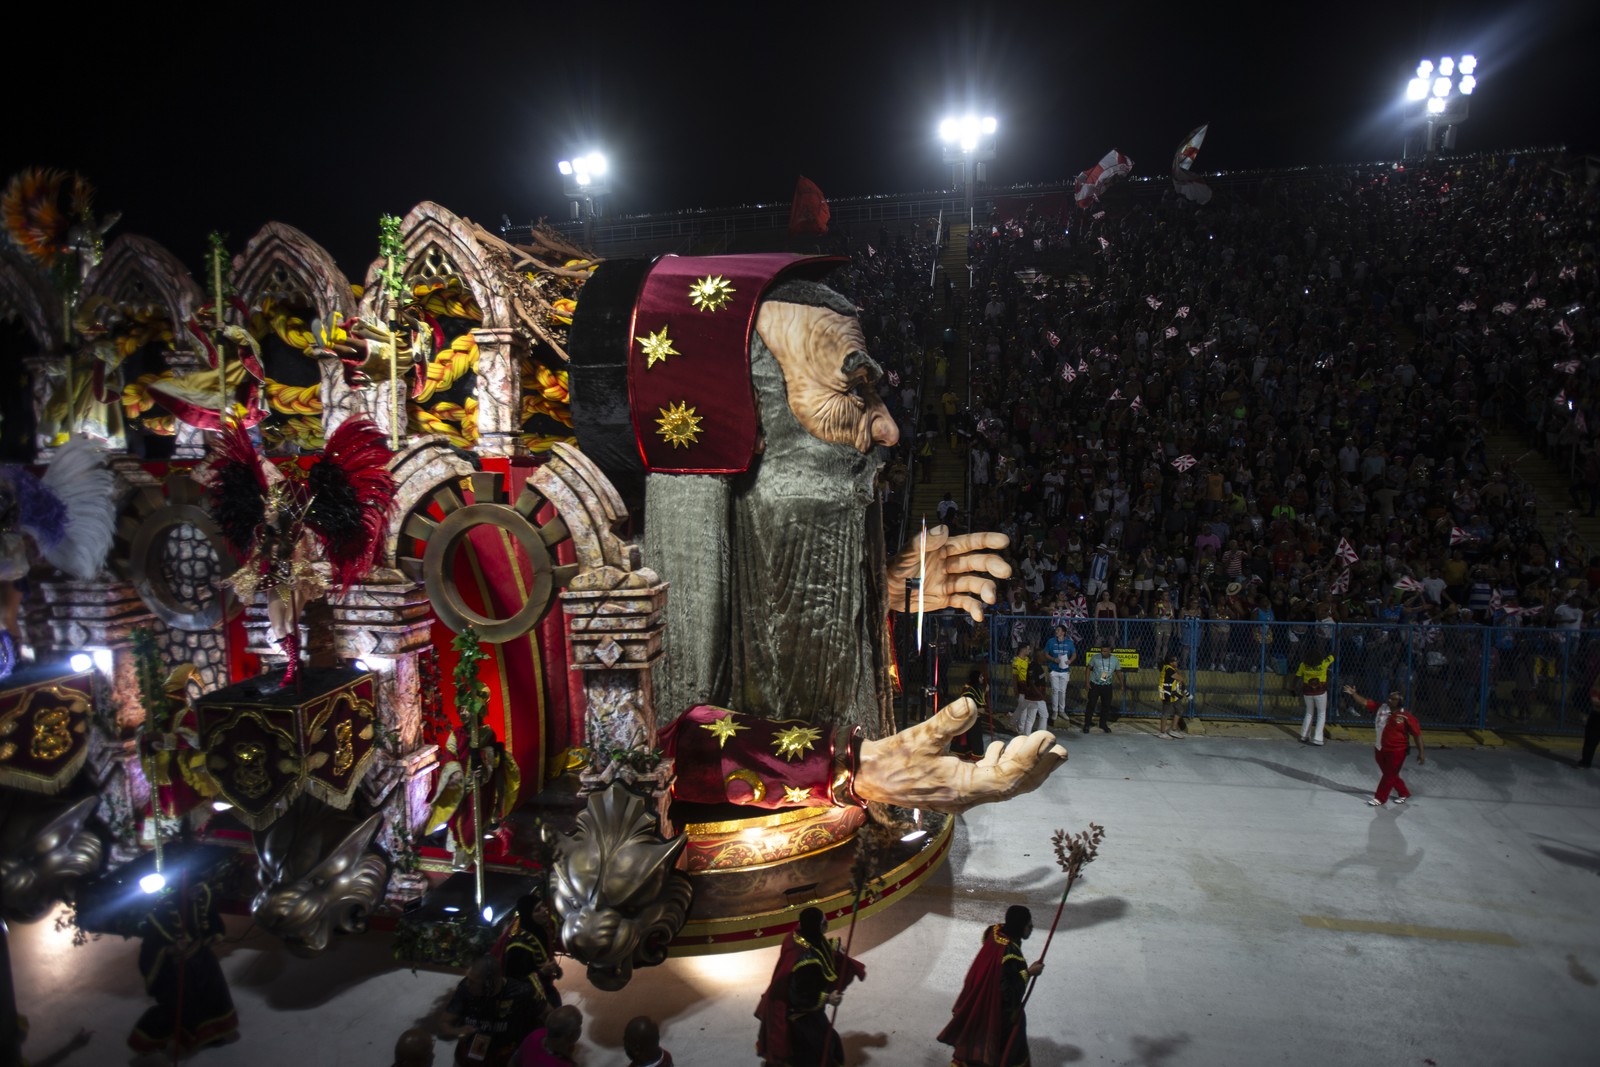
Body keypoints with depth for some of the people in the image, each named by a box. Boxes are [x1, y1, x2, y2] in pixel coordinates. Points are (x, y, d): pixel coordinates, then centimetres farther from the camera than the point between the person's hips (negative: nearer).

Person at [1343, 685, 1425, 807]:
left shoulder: (1406, 717, -19)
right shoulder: (1382, 708, -5)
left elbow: (1417, 734, -15)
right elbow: (1365, 702, -1)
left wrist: (1421, 753, -15)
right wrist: (1353, 694, -15)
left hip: (1397, 751, -6)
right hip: (1380, 749, 6)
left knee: (1389, 775, 7)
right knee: (1390, 774, 21)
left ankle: (1380, 798, 20)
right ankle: (1404, 793, 42)